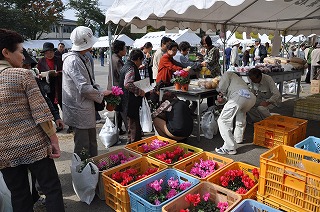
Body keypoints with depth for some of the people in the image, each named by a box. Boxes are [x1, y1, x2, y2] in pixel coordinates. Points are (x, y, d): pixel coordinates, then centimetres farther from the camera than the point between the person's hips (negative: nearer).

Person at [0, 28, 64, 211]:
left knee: (19, 197, 16)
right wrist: (54, 139, -7)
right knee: (52, 189, 8)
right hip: (33, 145, -5)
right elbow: (40, 112, -15)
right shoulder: (23, 74, -10)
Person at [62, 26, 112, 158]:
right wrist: (101, 94, -12)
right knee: (82, 147, 3)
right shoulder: (73, 61, -22)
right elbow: (84, 88, -27)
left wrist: (99, 90, 4)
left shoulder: (84, 58, 10)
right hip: (78, 110, -10)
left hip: (86, 107, 10)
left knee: (92, 142, 22)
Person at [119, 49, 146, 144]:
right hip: (131, 104, -11)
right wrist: (139, 91, -22)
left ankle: (130, 143, 37)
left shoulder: (126, 66, 14)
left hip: (127, 103, 11)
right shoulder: (131, 69, -18)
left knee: (131, 126, 23)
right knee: (134, 127, -1)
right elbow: (127, 84, -32)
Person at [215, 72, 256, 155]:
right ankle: (238, 138, 45)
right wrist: (224, 98, 34)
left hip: (239, 96, -8)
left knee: (223, 121, -1)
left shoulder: (228, 74, 27)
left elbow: (223, 86, 8)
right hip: (251, 97, 8)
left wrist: (221, 94, 24)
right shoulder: (239, 80, 47)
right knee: (241, 114, 39)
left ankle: (229, 148, -3)